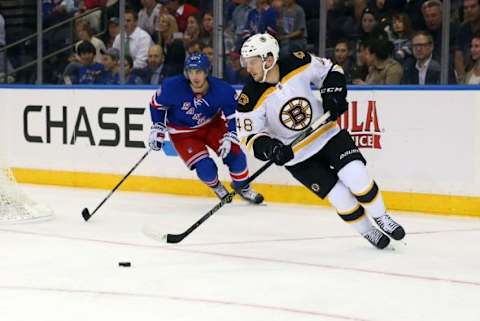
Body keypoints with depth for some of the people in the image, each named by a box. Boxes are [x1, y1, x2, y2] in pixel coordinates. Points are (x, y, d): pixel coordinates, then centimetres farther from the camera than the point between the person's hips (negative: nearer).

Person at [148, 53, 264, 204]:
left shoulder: (223, 90, -27)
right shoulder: (173, 87, -30)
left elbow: (234, 113, -13)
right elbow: (157, 104, -10)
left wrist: (229, 137, -24)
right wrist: (157, 129, -11)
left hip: (212, 124, 2)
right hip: (183, 132, -2)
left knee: (234, 153, -8)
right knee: (206, 169, -15)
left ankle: (242, 186, 24)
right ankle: (216, 187, 22)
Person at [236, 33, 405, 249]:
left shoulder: (299, 64, -16)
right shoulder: (251, 99, -20)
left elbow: (330, 70, 2)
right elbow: (249, 134, -13)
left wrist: (333, 94, -13)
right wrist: (270, 148, -30)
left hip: (327, 133, 1)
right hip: (295, 154, -1)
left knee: (358, 180, -15)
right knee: (341, 198, -6)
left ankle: (380, 217, 13)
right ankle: (368, 232, 20)